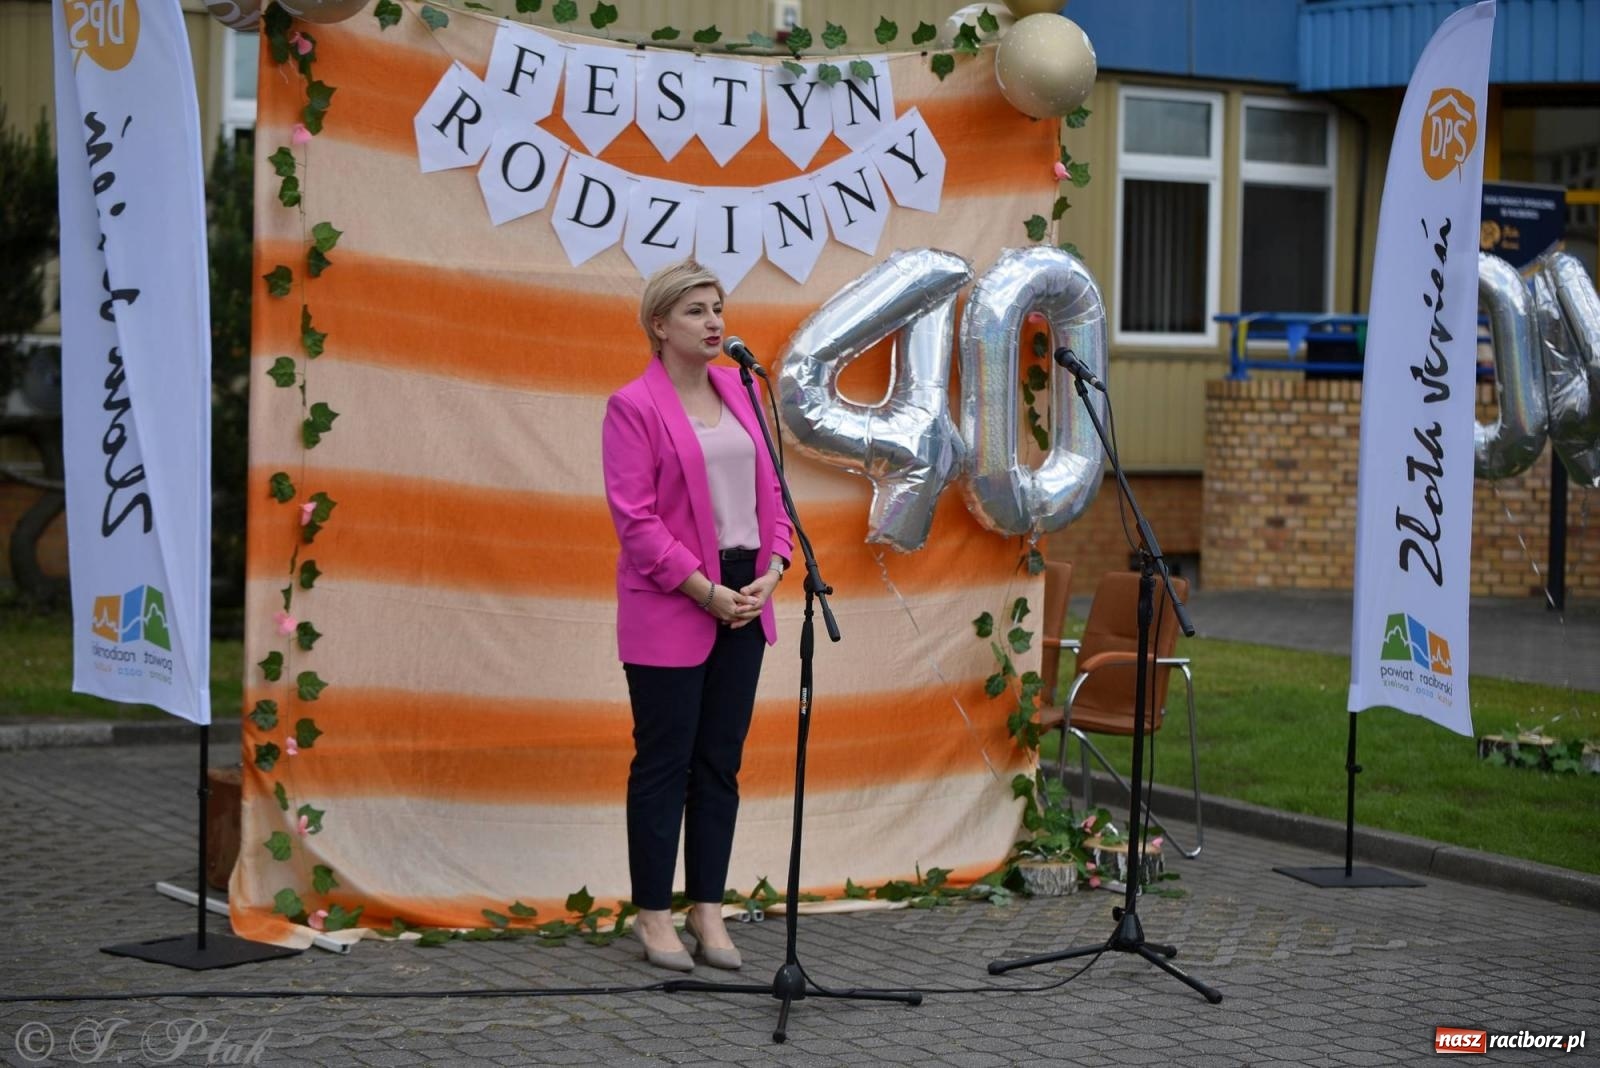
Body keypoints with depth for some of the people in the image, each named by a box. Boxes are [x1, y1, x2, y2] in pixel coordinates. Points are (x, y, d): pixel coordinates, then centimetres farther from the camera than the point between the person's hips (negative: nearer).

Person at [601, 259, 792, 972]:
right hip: (668, 610, -6)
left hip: (744, 602, 6)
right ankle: (653, 914, 11)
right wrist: (706, 591, -16)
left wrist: (771, 570, -3)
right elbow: (636, 518, -13)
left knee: (721, 760, 9)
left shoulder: (738, 391, 11)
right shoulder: (633, 406, -8)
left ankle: (707, 908, 17)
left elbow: (768, 488, 12)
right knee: (665, 762, 1)